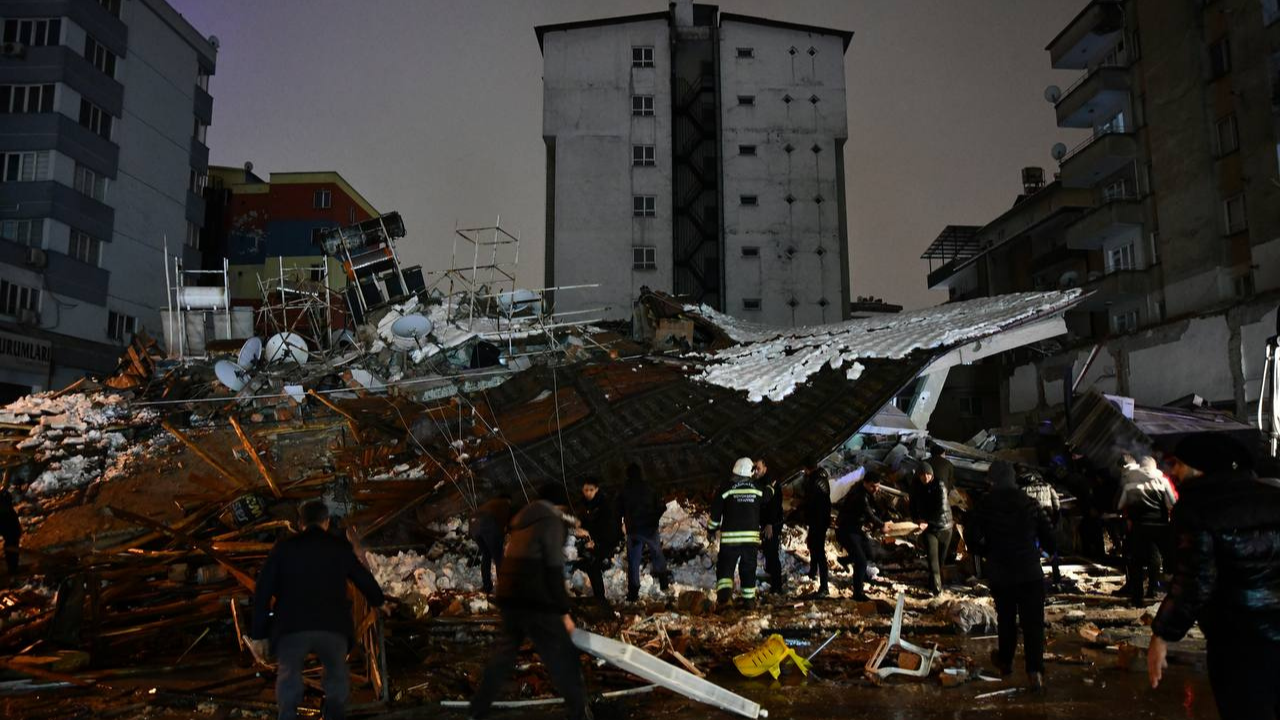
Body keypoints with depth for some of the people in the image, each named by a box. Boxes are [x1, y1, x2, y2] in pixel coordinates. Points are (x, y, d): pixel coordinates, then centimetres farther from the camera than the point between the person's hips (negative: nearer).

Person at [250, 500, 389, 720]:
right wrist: (379, 601, 47)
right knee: (337, 673, 22)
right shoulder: (340, 547, 13)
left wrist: (259, 635, 13)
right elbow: (364, 578, 27)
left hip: (291, 627, -1)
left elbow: (262, 592, 7)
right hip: (332, 627, 1)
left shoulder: (283, 547, 10)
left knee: (288, 673, 18)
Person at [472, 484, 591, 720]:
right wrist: (564, 611, -7)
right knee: (562, 659, -1)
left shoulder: (522, 522, 19)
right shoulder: (551, 522, -5)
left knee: (503, 656, 21)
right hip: (534, 603, -8)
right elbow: (554, 571, -10)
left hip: (509, 599, 8)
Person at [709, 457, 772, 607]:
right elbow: (769, 495, 25)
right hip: (752, 536, 3)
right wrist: (771, 485, 45)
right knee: (749, 569, 14)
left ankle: (724, 594, -19)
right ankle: (749, 598, 17)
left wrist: (712, 528, 10)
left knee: (725, 567, 1)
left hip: (730, 536, -2)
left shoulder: (726, 487, -4)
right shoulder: (757, 488, 4)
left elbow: (716, 512, -3)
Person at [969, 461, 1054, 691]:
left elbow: (973, 536, -9)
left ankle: (1005, 661, 31)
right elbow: (1047, 535, -1)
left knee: (1006, 619, 18)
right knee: (1033, 621, 1)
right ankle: (1035, 670, -10)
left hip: (1000, 573, 0)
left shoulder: (985, 505, -6)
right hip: (1030, 572, 0)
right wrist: (1051, 551, 20)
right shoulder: (1030, 503, -2)